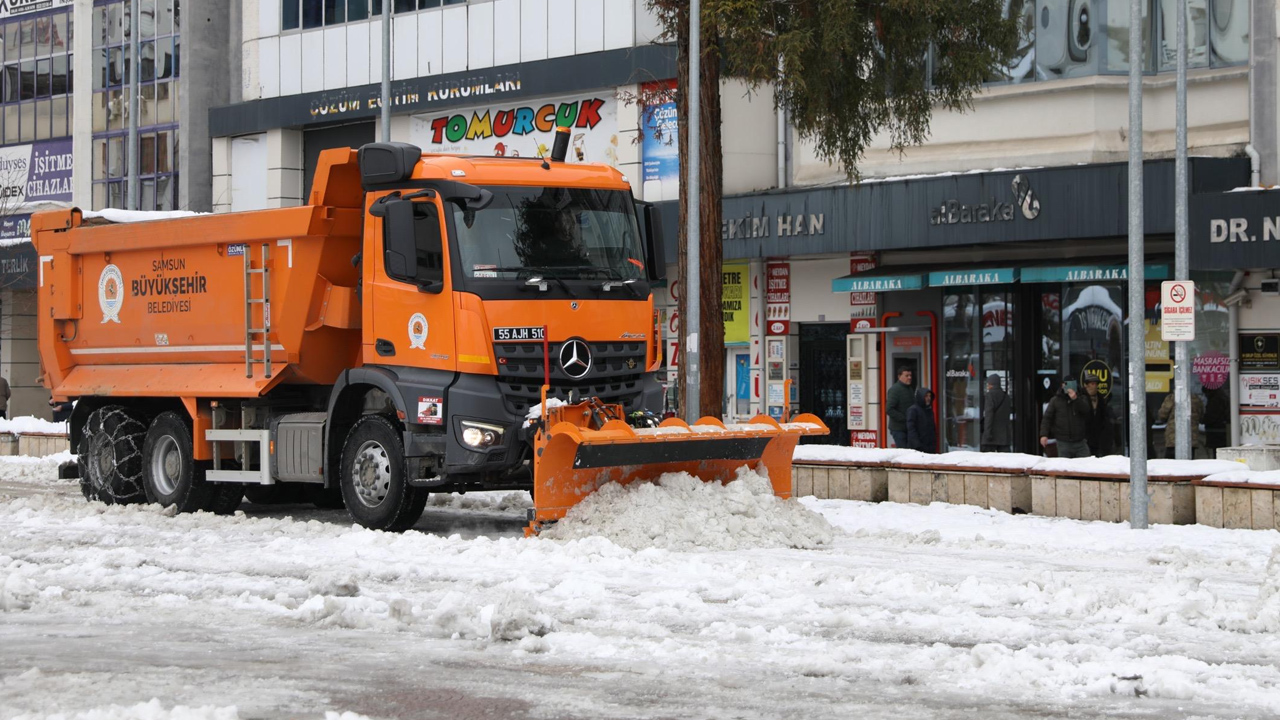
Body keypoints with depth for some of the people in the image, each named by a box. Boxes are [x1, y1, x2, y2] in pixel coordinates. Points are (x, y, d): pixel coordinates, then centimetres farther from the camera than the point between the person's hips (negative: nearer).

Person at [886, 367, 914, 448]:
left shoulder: (909, 389, 17)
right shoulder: (894, 390, -11)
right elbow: (889, 409, -19)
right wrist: (905, 418, -19)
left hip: (909, 428, 8)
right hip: (898, 428, -8)